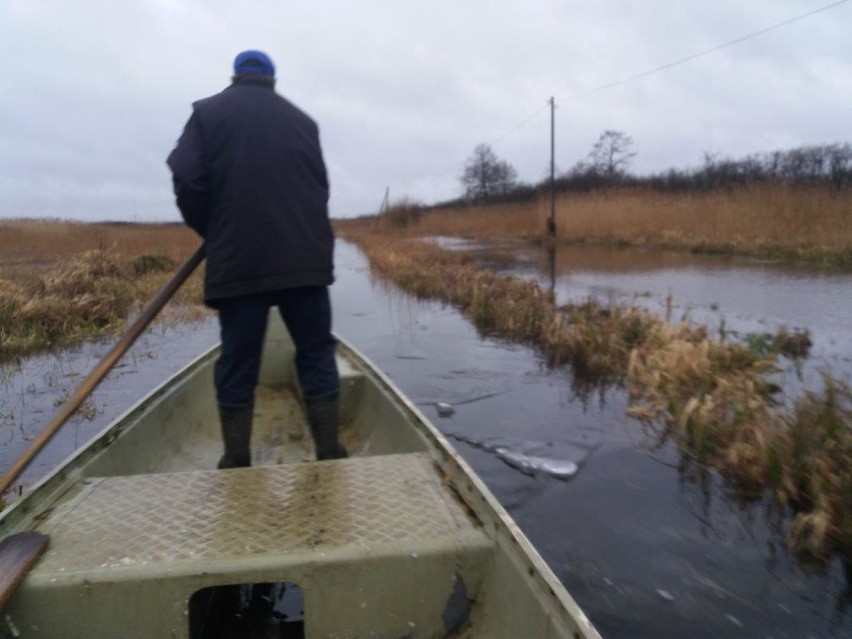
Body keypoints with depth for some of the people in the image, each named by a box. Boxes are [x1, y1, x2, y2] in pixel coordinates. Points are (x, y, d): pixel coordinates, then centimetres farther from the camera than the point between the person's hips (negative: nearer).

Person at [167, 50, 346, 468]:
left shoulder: (208, 113, 7)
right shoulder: (302, 120, 15)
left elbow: (186, 182, -3)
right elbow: (320, 187, 13)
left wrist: (212, 232, 11)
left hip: (238, 262, -1)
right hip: (305, 258, 2)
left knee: (237, 363, 6)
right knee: (317, 355, 8)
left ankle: (237, 463, 13)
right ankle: (329, 455, 10)